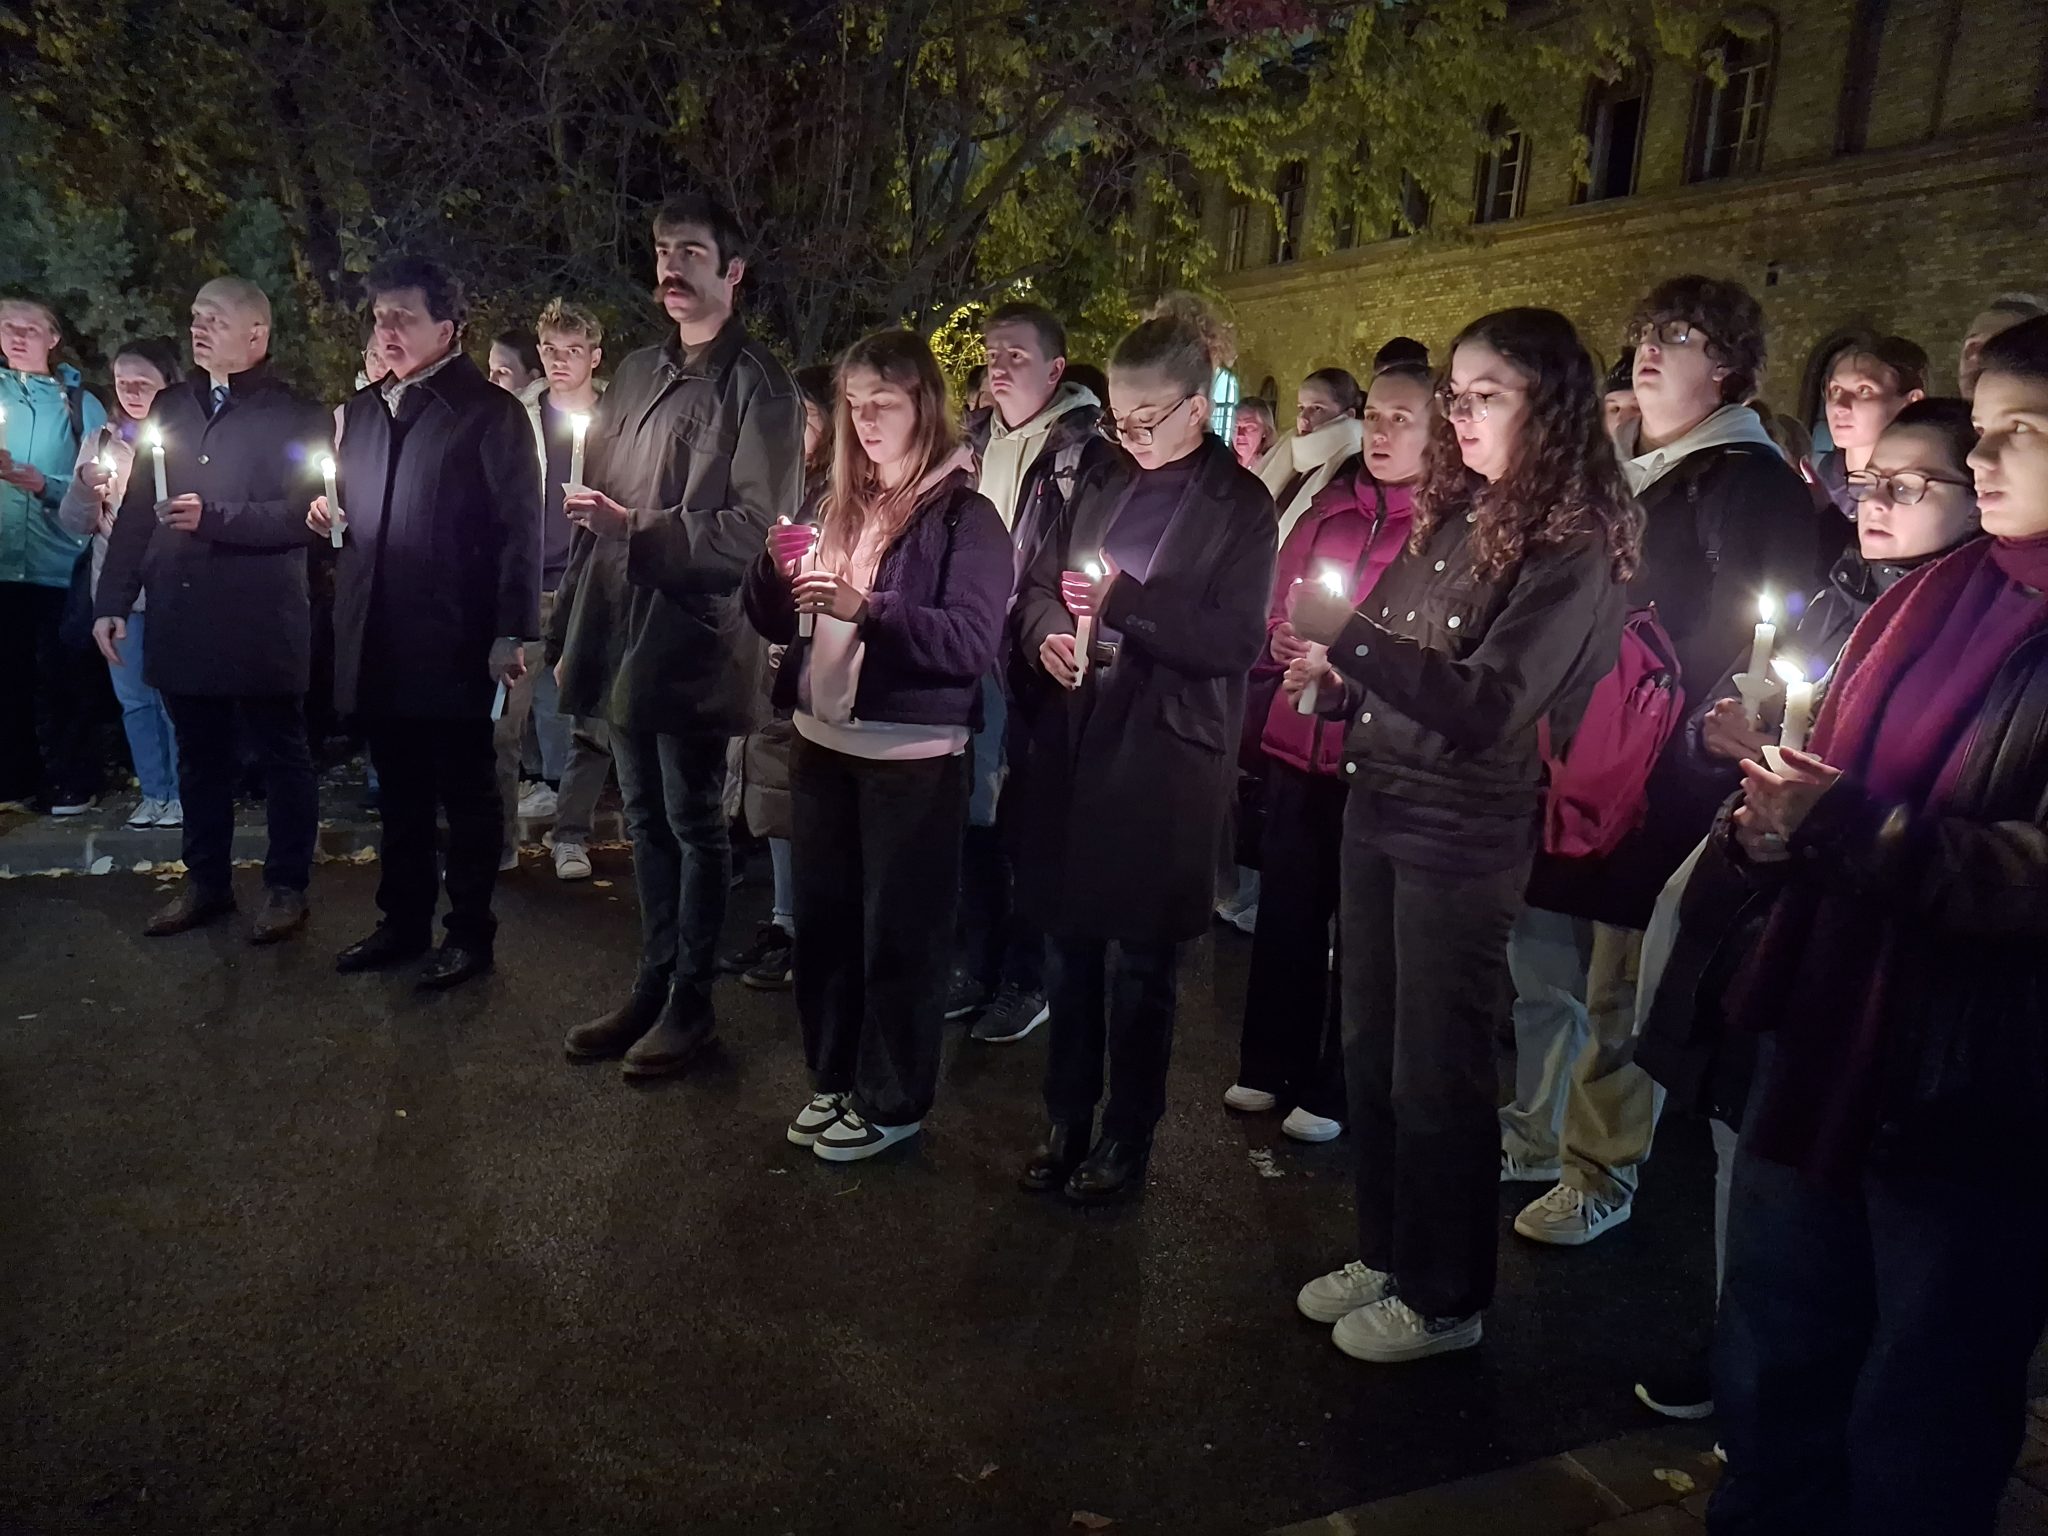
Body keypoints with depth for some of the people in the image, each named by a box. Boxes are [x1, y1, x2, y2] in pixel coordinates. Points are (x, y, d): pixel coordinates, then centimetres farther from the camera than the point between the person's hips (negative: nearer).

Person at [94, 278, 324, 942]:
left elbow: (300, 514, -12)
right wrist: (113, 601, 7)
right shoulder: (169, 407, 13)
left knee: (281, 756, 5)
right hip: (181, 621, 5)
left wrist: (212, 516, -20)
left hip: (263, 625, -5)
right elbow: (135, 511, 12)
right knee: (200, 758, 13)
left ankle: (287, 886, 16)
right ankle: (206, 881, 25)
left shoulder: (294, 414, -3)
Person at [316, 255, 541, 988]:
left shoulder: (490, 410, -5)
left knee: (466, 791, 4)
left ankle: (469, 933, 14)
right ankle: (402, 921, 27)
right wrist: (331, 515, 4)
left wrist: (511, 632, -17)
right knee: (398, 791, 15)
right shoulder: (364, 407, 16)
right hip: (376, 638, 7)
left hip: (453, 638, -7)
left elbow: (520, 526, -11)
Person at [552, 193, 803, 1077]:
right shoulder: (636, 374, 15)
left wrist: (637, 530, -19)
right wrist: (576, 618, 10)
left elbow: (756, 527, -15)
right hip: (623, 633, 7)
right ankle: (652, 986, 28)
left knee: (693, 823, 4)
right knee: (645, 820, 15)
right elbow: (599, 498, 16)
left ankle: (691, 1001, 17)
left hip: (693, 637, -7)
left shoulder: (756, 384, -8)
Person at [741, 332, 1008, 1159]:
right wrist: (776, 569, -9)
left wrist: (865, 608, -28)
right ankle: (833, 1077, 30)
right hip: (822, 740, 6)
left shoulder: (964, 516, -7)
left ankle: (891, 1100, 17)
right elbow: (774, 621, 12)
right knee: (824, 918, 14)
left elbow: (973, 641, -18)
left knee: (899, 930, 3)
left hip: (913, 752, -6)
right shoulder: (833, 504, 11)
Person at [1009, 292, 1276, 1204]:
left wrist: (1123, 602, -20)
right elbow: (1038, 586, 16)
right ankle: (1066, 1122, 28)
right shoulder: (1102, 483, 12)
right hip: (1072, 742, 5)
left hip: (1165, 755, -5)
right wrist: (1046, 631, -7)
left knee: (1138, 958, 4)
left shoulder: (1240, 504, -3)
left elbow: (1236, 639, -11)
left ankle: (1126, 1142, 20)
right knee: (1067, 941, 11)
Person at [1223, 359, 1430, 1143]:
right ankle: (1270, 1066, 30)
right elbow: (1277, 604, 17)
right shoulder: (1330, 507, 11)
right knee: (1285, 910, 13)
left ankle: (1335, 1091, 20)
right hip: (1297, 739, 5)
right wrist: (1282, 640, -4)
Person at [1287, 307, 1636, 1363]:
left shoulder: (1571, 547, -12)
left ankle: (1444, 1299, 24)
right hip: (1379, 807, 7)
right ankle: (1386, 1255, 34)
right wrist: (1337, 677, -2)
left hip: (1464, 837, -7)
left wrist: (1349, 635, -27)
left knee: (1434, 1074, 5)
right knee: (1371, 1052, 15)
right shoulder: (1454, 512, 9)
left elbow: (1487, 706, -21)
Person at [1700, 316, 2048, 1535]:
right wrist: (1779, 825, -6)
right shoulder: (1931, 600, 8)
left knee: (1920, 1423, 14)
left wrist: (1852, 836, -28)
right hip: (1825, 1043, 6)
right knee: (1772, 1370, 22)